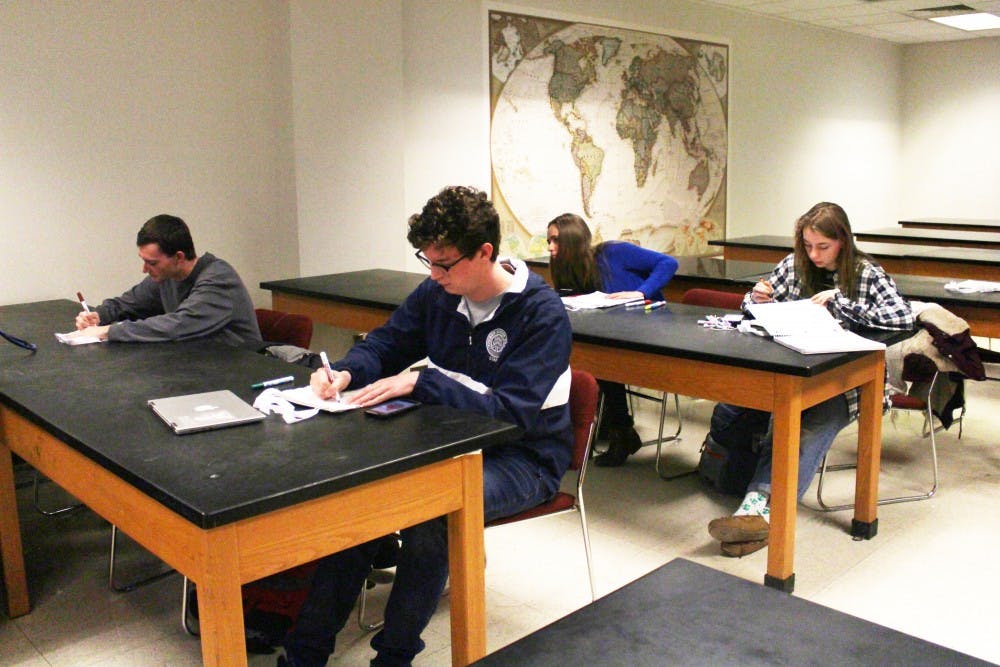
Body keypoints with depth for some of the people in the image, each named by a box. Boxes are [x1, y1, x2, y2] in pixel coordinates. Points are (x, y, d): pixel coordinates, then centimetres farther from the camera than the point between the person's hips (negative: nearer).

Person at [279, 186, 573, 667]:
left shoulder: (543, 315, -19)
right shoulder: (436, 294, 0)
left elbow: (513, 412, -26)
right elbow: (384, 344, 11)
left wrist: (418, 382, -31)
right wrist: (346, 372, -12)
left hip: (524, 457, -6)